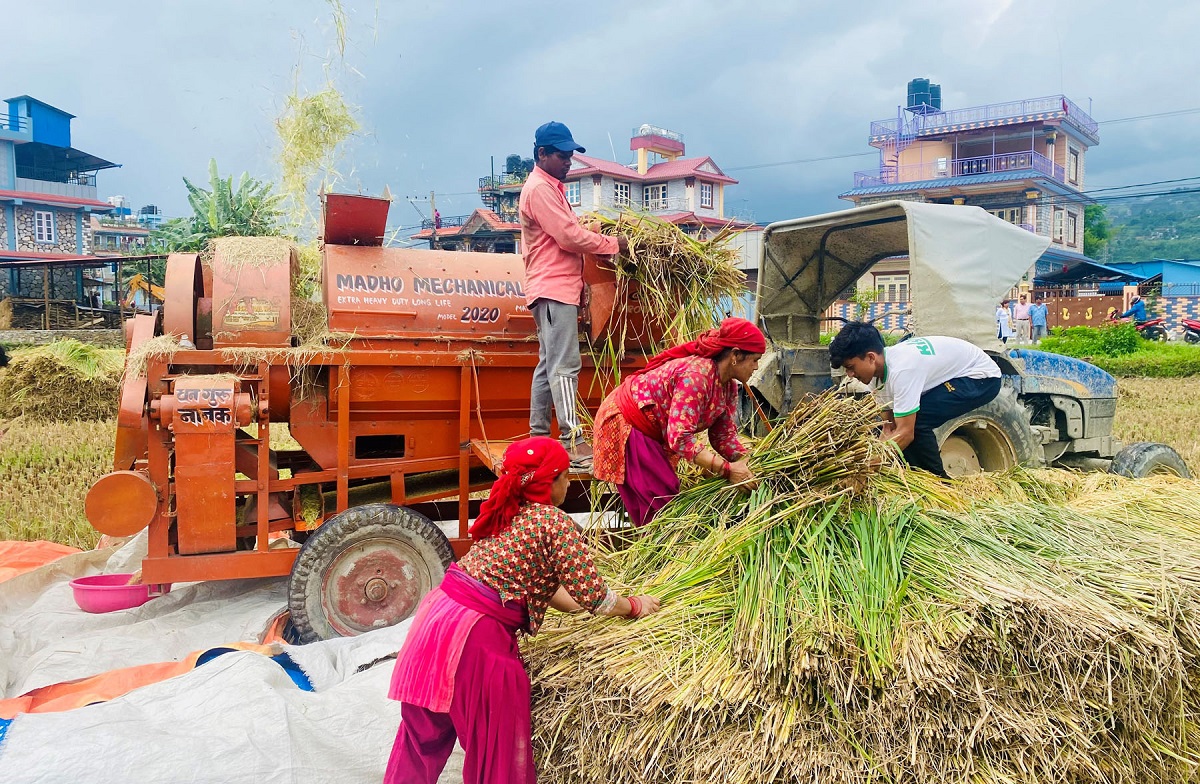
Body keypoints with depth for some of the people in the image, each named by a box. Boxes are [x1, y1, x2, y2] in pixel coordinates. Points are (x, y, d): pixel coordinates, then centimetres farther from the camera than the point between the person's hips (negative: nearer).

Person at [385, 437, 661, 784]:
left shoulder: (505, 514, 15)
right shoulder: (556, 523, -9)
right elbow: (592, 596, -6)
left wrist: (584, 604, 28)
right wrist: (633, 605, 12)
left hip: (435, 614, 8)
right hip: (477, 636, -8)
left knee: (424, 736, 23)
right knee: (496, 748, 10)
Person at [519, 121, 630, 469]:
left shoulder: (550, 187, 22)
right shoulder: (540, 188, -11)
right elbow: (570, 237, -17)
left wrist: (601, 241, 5)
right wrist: (613, 244, -7)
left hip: (556, 287, 11)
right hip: (554, 287, -11)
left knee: (548, 363, 11)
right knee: (565, 365, -15)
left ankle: (538, 435, 16)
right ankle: (573, 442, -17)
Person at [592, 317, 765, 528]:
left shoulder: (728, 385, -4)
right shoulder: (696, 375, -33)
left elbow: (724, 435, 0)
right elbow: (680, 438, -37)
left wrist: (747, 465, -15)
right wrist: (727, 469, -36)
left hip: (653, 430, 9)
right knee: (660, 499, -7)